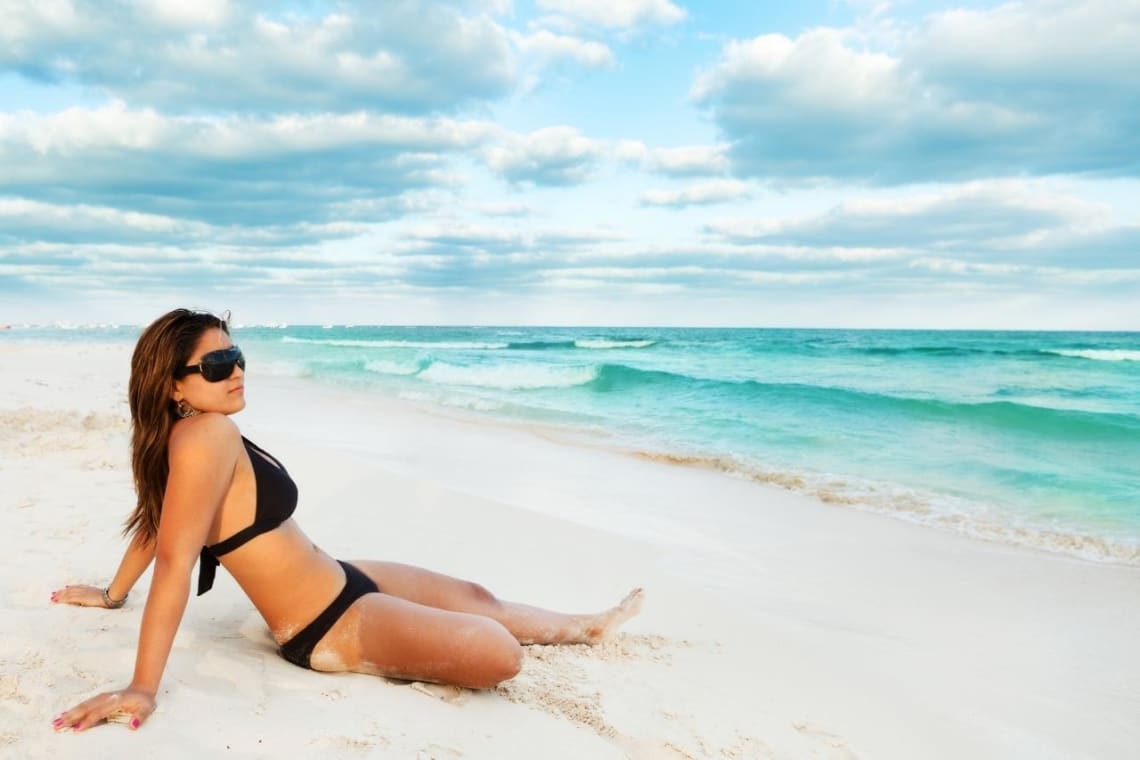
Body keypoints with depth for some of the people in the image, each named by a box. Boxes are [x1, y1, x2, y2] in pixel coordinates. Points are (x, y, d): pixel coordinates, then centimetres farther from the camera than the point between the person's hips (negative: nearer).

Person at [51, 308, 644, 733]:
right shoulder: (208, 435, -28)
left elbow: (154, 519, 14)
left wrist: (114, 594, 29)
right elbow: (174, 558, -31)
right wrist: (143, 689, -31)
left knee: (474, 596, 22)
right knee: (500, 653, -18)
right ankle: (380, 659, 13)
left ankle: (586, 628, 46)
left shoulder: (180, 437, 2)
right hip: (327, 626, -11)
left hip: (339, 579, 11)